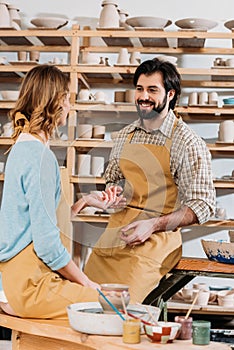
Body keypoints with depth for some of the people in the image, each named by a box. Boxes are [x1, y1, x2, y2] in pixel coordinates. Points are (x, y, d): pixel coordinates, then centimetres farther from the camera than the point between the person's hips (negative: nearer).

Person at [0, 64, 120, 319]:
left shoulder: (22, 147, 12)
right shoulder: (40, 155, -18)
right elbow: (47, 244, -19)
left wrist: (85, 202, 19)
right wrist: (86, 283, -8)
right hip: (30, 287, -10)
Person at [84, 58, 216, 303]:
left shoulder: (188, 143, -6)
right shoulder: (124, 136, 12)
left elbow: (202, 205, -8)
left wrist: (153, 225, -18)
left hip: (156, 239, -5)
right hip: (114, 233, 6)